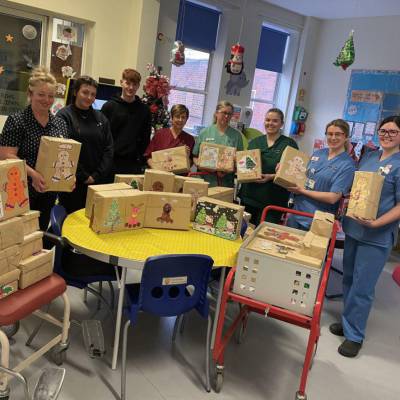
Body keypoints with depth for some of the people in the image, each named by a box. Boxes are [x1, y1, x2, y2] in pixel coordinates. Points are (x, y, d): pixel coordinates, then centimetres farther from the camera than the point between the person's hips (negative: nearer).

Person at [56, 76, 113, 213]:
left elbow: (108, 149, 5)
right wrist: (84, 177, -11)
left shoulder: (101, 118, 11)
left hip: (98, 182, 4)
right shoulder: (64, 116, -3)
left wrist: (97, 176, -5)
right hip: (72, 183, -4)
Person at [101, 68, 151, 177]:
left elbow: (146, 139, 10)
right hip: (111, 162, -1)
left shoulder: (144, 110, 9)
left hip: (134, 164, 2)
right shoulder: (109, 106, 2)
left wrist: (141, 160, 2)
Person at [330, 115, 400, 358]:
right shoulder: (369, 157, 9)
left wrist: (375, 223, -25)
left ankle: (354, 334, 19)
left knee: (362, 287, 2)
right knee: (349, 279, 17)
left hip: (377, 237, -7)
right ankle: (349, 322, 36)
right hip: (353, 228, 7)